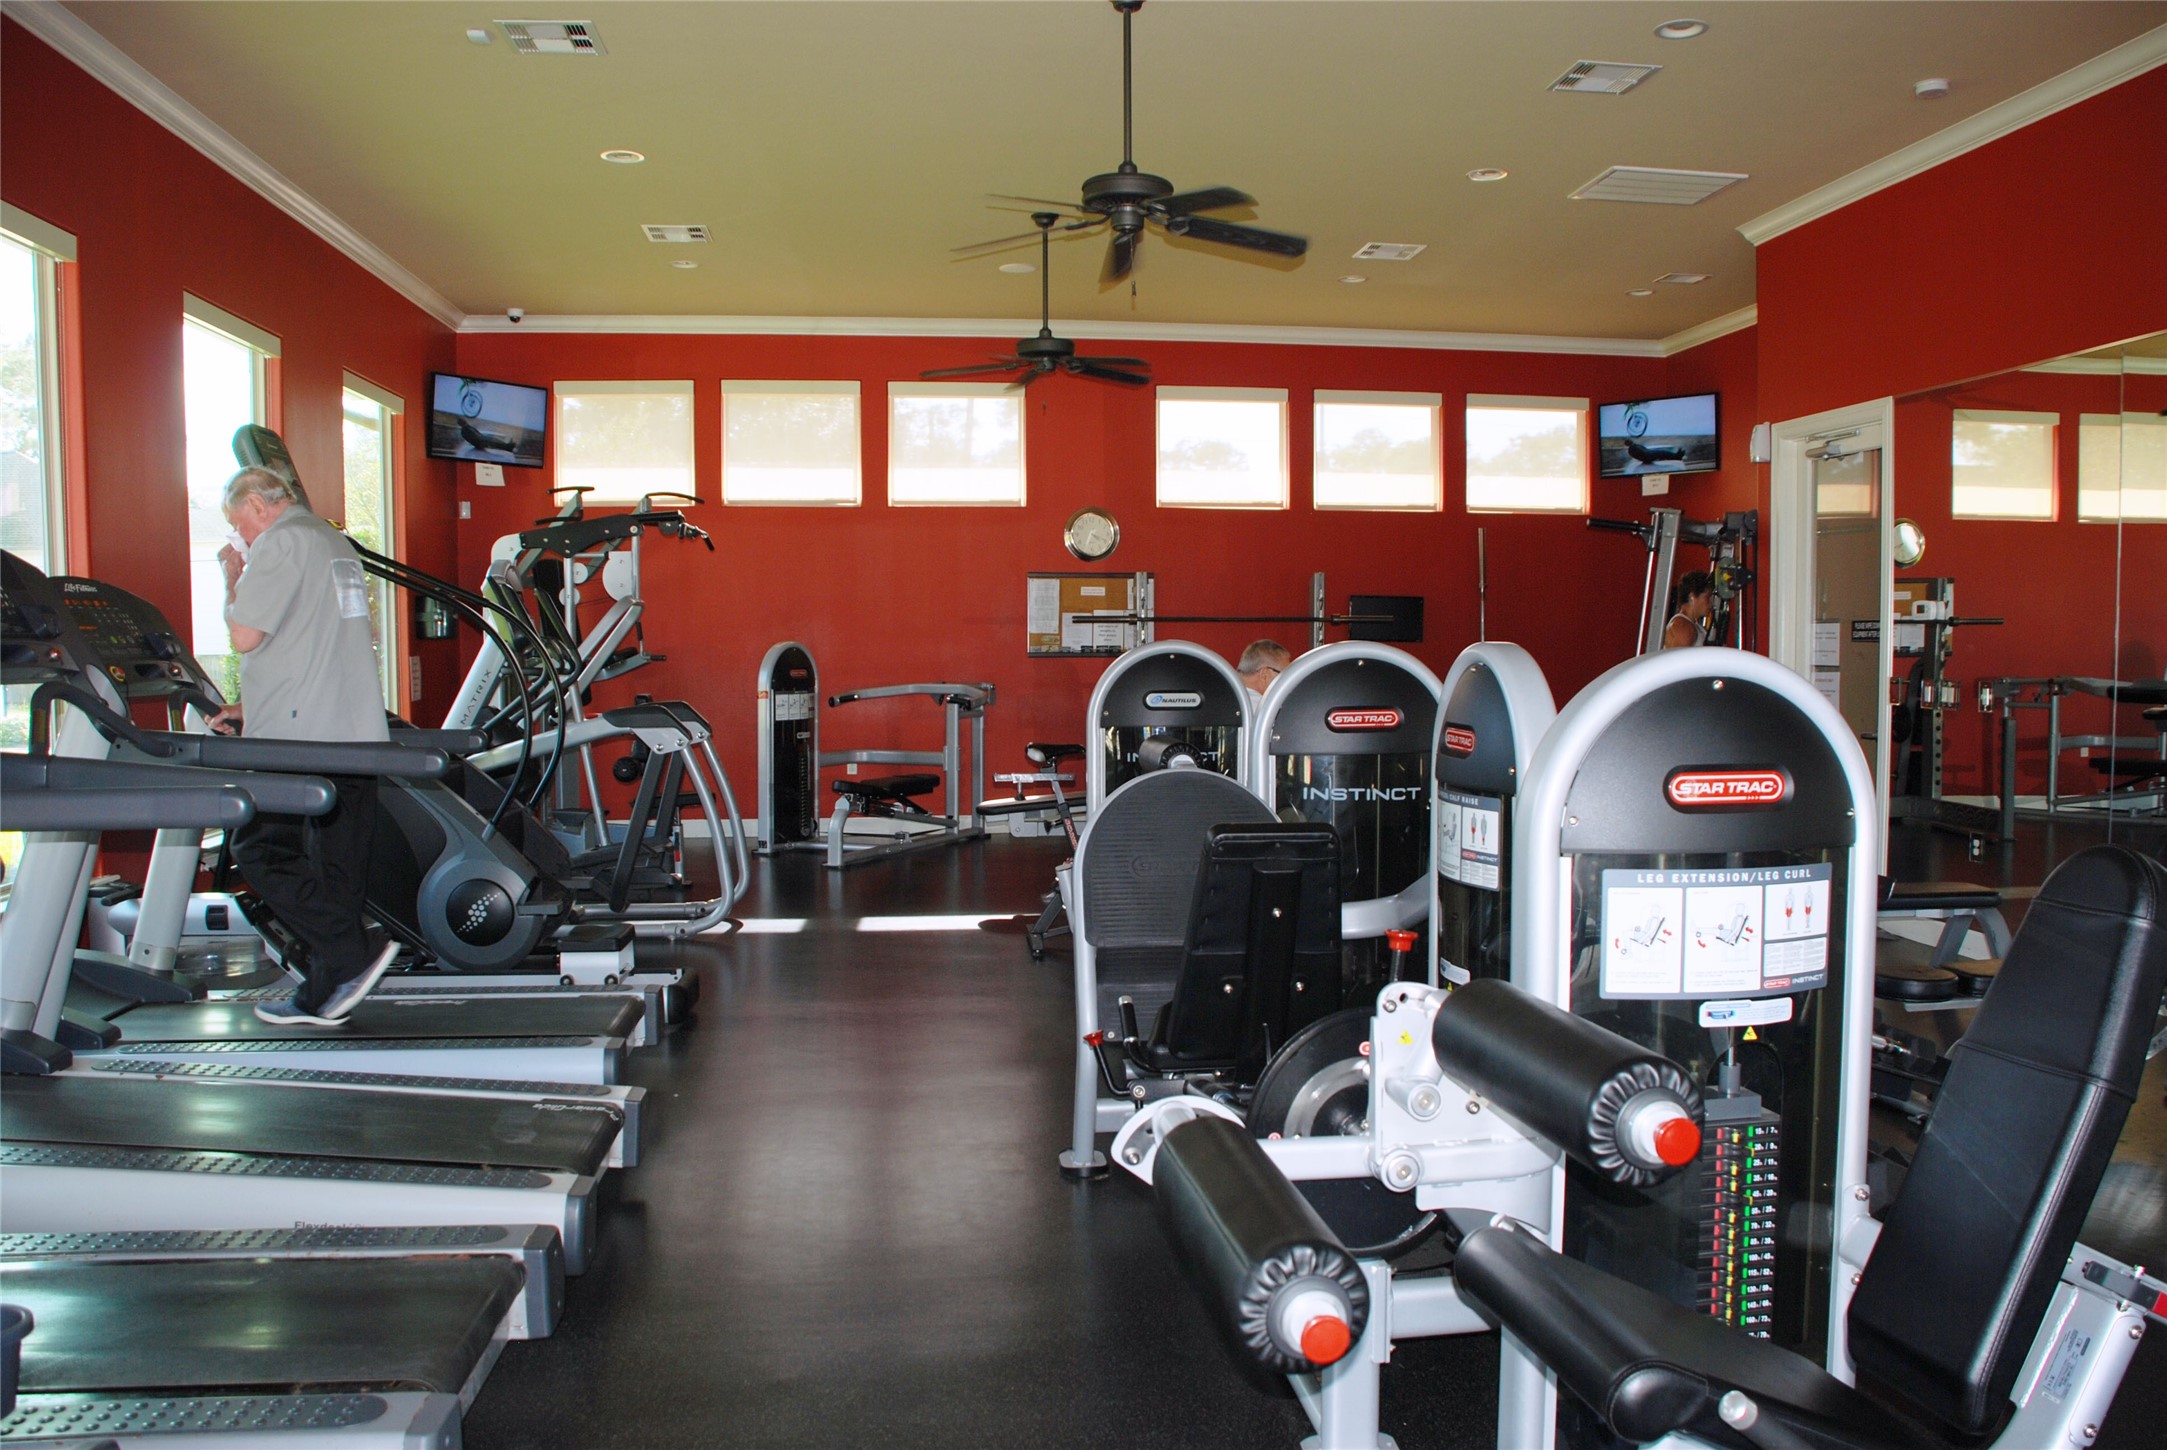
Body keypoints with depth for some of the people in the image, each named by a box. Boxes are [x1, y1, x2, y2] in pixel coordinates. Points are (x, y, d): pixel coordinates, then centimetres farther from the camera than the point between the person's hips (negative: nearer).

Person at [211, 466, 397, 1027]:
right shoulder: (336, 543, 22)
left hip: (303, 740, -9)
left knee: (260, 847, -1)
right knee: (336, 870, 8)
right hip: (357, 737, 9)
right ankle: (324, 998, 14)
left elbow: (246, 636, -12)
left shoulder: (282, 542, -7)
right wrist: (255, 709, 26)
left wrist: (233, 577, 5)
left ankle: (351, 958, -9)